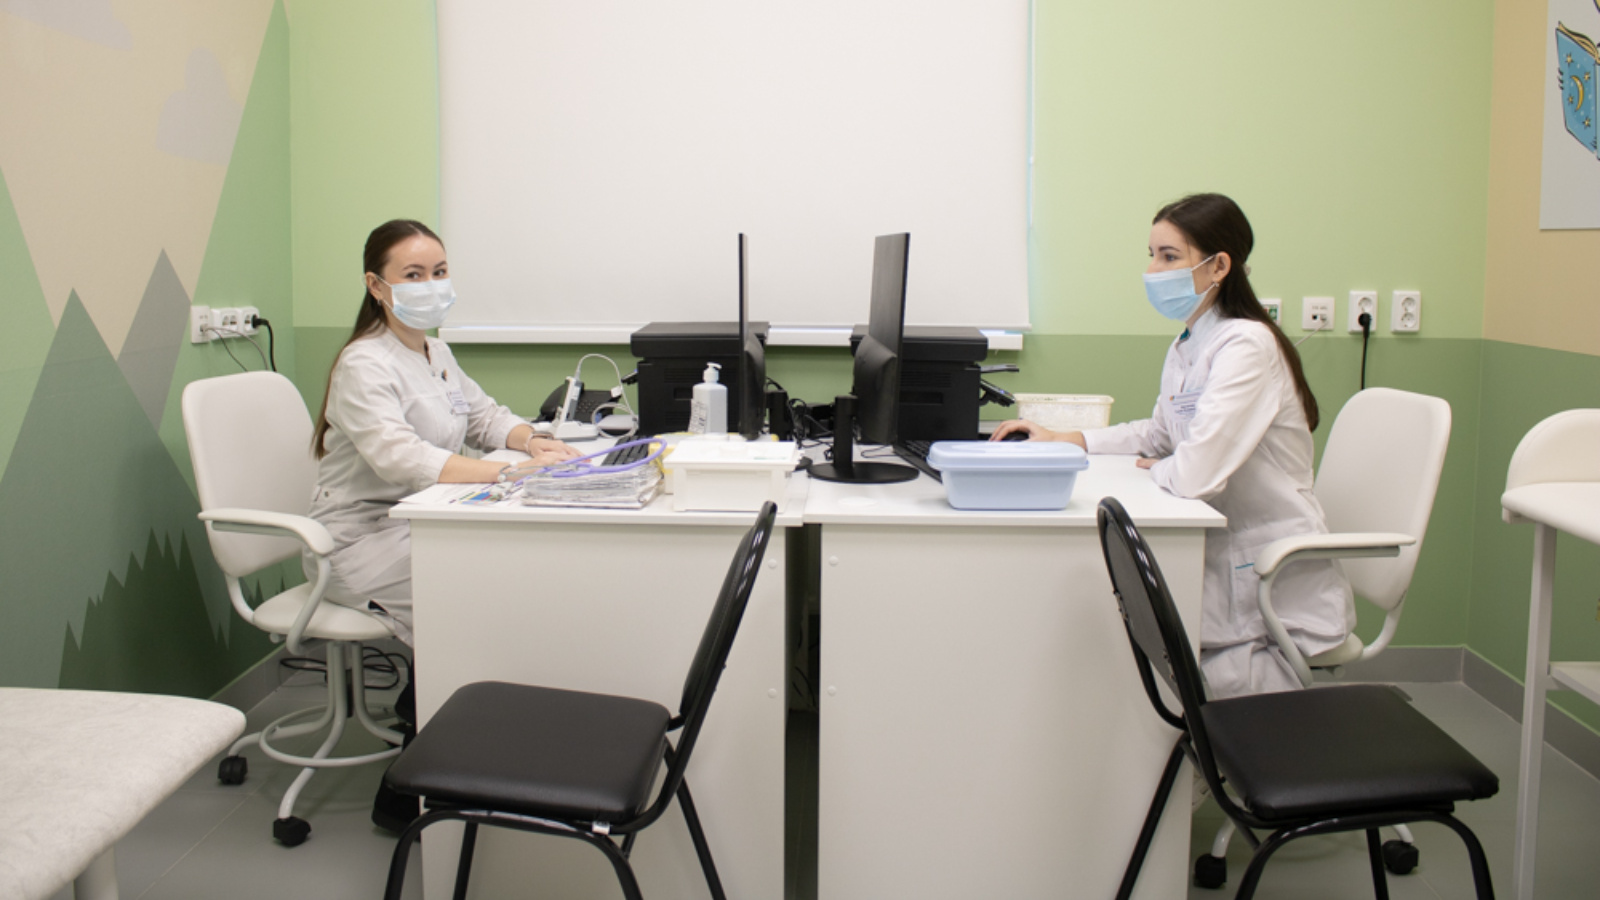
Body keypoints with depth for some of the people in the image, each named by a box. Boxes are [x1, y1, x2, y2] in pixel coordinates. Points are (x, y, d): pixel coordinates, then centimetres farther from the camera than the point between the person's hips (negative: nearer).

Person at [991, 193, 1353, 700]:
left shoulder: (1246, 346, -21)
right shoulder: (1186, 348, 8)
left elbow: (1195, 473, -29)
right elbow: (1159, 434, 24)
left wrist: (1152, 470, -6)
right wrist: (1062, 440, 12)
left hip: (1279, 596, -8)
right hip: (1225, 567, 8)